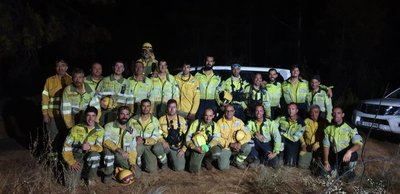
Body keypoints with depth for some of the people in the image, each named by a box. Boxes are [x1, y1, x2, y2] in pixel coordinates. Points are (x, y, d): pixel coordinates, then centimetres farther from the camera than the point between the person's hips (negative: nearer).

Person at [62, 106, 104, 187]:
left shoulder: (100, 130, -7)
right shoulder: (76, 129, -11)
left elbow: (99, 147, -14)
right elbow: (66, 147, -9)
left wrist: (90, 147, -35)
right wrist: (72, 162, -20)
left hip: (89, 156, 1)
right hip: (76, 156, -1)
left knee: (95, 155, -36)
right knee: (72, 184, -17)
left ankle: (90, 178, -9)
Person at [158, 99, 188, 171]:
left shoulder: (182, 120, 3)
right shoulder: (162, 119, 1)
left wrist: (183, 149, -6)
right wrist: (163, 141, -20)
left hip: (177, 147, 0)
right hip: (166, 145, 0)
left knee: (179, 168, -14)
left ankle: (172, 158, 22)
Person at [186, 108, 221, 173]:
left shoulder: (214, 125, 4)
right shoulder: (196, 123, -3)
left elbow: (217, 138, -10)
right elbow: (188, 136, -7)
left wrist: (207, 146, -28)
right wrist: (194, 147, -24)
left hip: (209, 146, 3)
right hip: (197, 147, -3)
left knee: (217, 153, -32)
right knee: (194, 170, -23)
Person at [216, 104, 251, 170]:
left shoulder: (238, 121, 2)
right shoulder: (219, 122, -5)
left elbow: (248, 135, -4)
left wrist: (240, 143, -21)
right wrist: (230, 144, -19)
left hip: (237, 147, 2)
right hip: (225, 148, -2)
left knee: (247, 147, -28)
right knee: (223, 167, -22)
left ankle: (238, 161, 1)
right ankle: (227, 159, 15)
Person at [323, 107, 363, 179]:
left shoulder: (350, 128, -13)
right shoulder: (328, 129, -3)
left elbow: (359, 143, -23)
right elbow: (326, 146, 0)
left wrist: (349, 151, -43)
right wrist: (326, 162, -8)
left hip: (346, 155, -3)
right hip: (334, 157, 3)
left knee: (353, 155, -37)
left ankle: (350, 171, -5)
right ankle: (340, 169, 21)